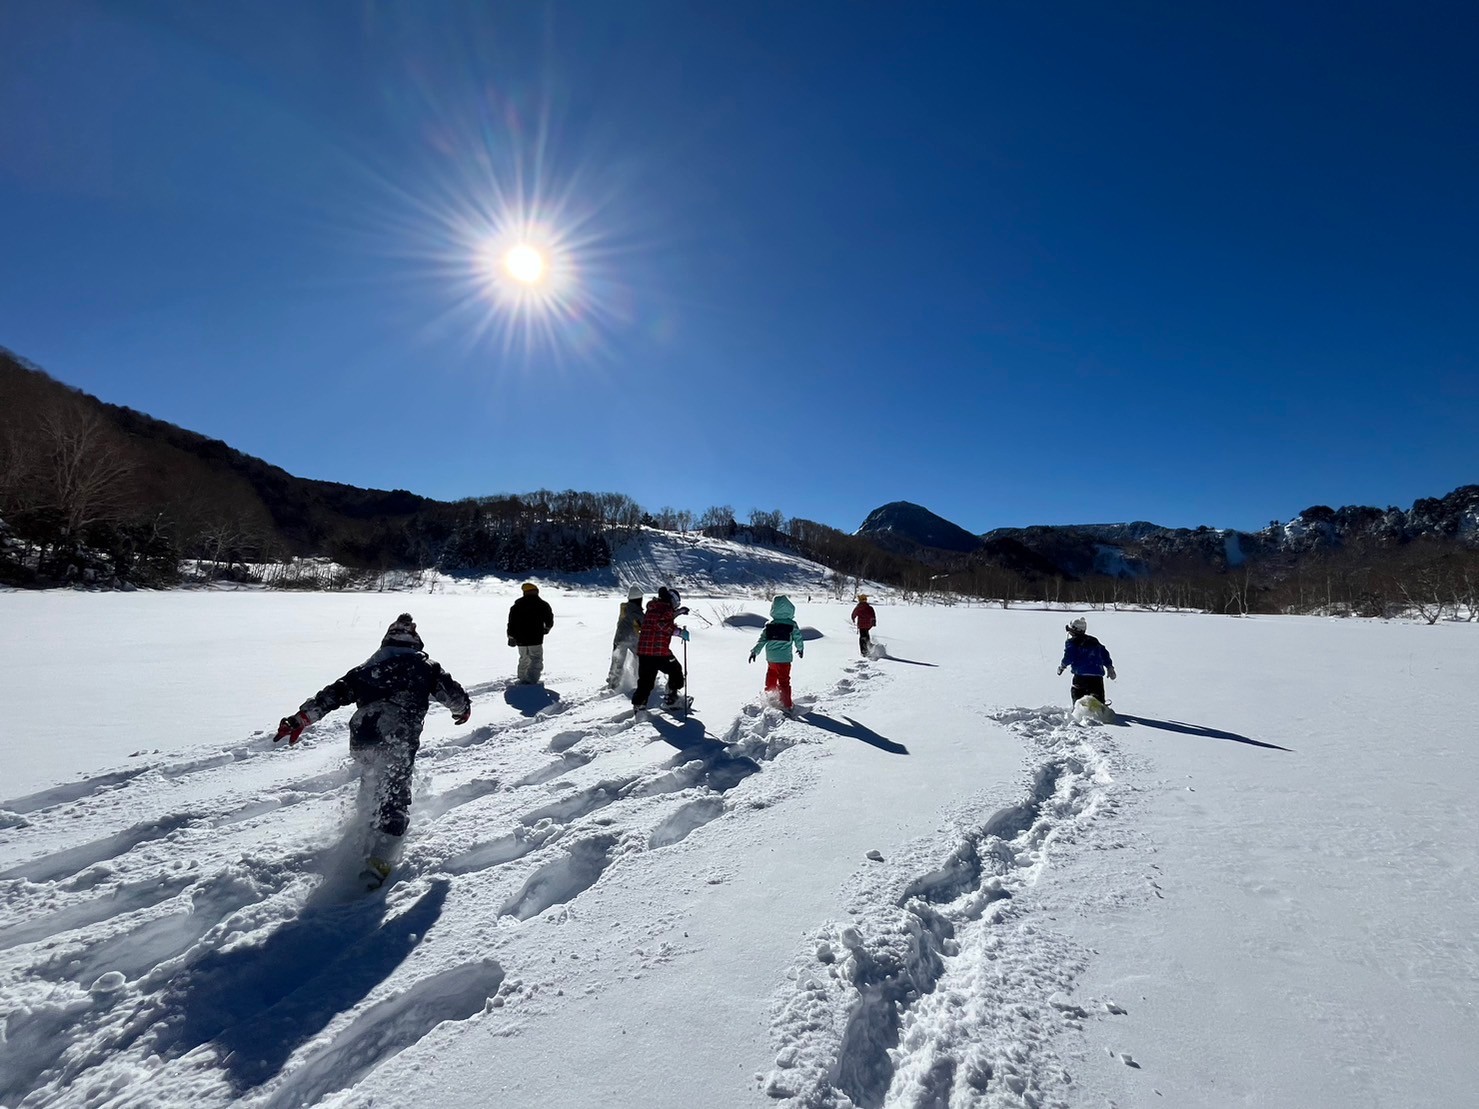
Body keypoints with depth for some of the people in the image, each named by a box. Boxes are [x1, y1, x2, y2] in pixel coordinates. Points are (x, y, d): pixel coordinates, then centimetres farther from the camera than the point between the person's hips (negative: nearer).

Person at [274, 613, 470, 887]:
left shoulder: (367, 667, 19)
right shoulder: (424, 666, 10)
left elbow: (331, 695, 15)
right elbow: (453, 693, 11)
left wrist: (298, 720, 19)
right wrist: (463, 709, 32)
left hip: (361, 739, 4)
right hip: (398, 742, -4)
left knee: (371, 787, 32)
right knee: (395, 802, 0)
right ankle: (379, 861, -13)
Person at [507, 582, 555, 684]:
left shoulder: (516, 605, 5)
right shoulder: (543, 604, -3)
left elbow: (511, 622, 5)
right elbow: (549, 620, 8)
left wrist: (511, 637, 13)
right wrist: (546, 628, 28)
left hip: (520, 639, 4)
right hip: (535, 639, -4)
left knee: (524, 660, 21)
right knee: (536, 661, -1)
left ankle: (523, 681, 29)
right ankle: (531, 682, -17)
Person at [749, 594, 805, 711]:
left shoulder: (769, 625, -2)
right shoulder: (792, 625, -7)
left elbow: (761, 640, -3)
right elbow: (798, 638, 4)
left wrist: (754, 651, 5)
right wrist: (801, 649, 23)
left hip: (771, 659, 3)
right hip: (784, 659, -2)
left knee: (770, 681, 19)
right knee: (784, 683, 3)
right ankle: (787, 705, 5)